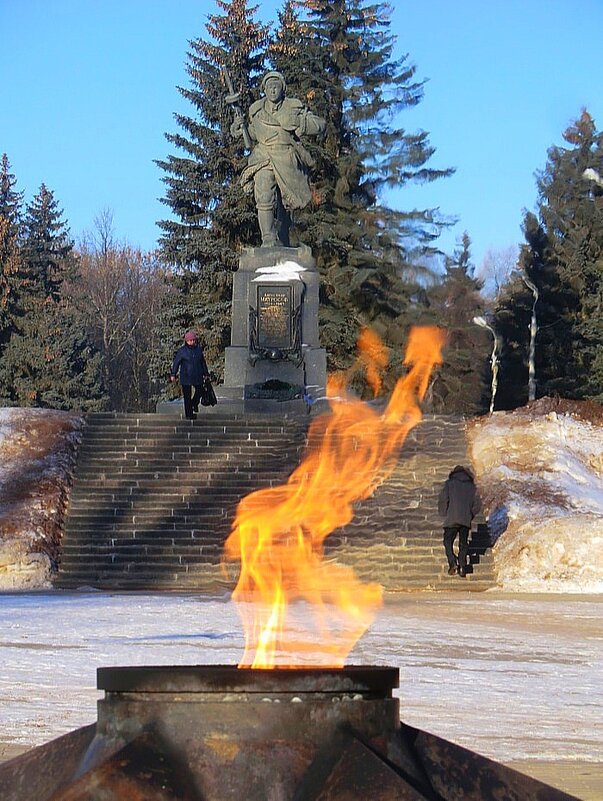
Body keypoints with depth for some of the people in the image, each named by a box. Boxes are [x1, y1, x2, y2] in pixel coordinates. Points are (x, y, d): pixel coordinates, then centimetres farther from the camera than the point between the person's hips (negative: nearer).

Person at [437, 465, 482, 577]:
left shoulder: (449, 484, 2)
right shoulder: (471, 486, 10)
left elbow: (443, 500, -6)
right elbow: (477, 504, 7)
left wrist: (444, 514, 8)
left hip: (452, 519, -3)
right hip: (466, 521, 3)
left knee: (448, 542, 7)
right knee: (463, 544, 10)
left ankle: (452, 562, -12)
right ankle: (462, 567, 2)